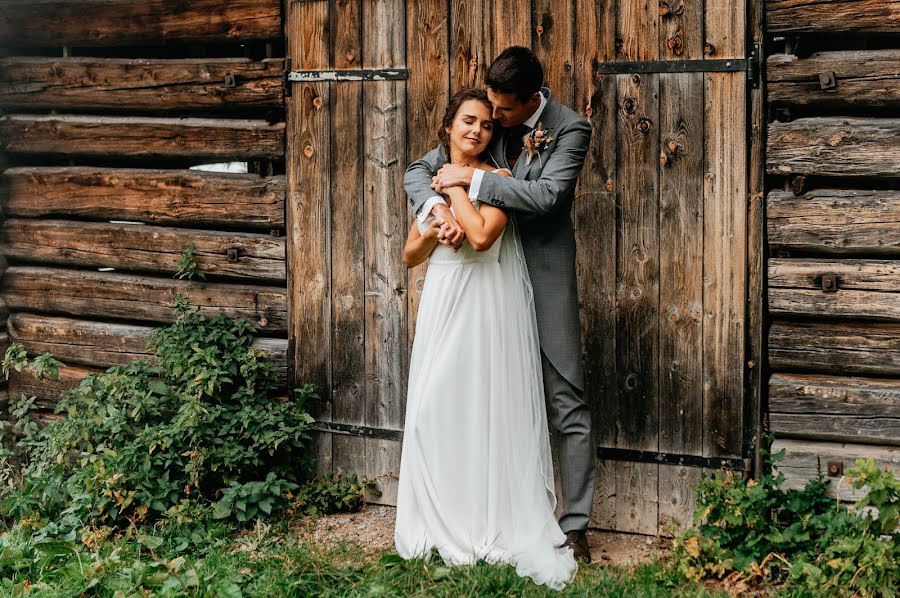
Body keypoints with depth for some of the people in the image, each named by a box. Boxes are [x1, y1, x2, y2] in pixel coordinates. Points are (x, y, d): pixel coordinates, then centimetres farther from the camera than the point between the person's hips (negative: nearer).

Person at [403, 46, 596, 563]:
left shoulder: (570, 129, -10)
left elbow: (547, 194, -25)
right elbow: (419, 171, 1)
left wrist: (472, 178, -23)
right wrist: (439, 208, -21)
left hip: (545, 274, -4)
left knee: (566, 402, -2)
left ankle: (575, 526, 3)